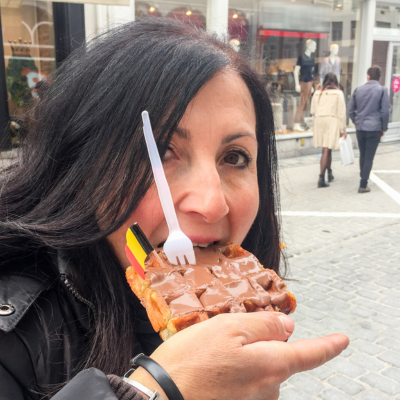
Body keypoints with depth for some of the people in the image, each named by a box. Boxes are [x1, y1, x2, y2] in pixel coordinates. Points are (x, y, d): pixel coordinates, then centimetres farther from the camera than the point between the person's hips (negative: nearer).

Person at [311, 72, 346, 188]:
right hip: (332, 122, -4)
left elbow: (313, 111, 8)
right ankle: (321, 178, -10)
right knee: (326, 150, -5)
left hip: (319, 122, 4)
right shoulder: (338, 93, -3)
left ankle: (329, 173, 29)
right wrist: (343, 129, 0)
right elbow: (341, 112, -4)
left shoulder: (317, 93, 6)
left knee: (327, 149, 17)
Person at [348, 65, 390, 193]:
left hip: (360, 129, 4)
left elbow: (351, 110, 8)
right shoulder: (382, 90, -5)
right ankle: (363, 185, -2)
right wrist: (384, 128, 3)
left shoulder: (358, 90, 6)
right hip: (374, 129, -4)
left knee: (363, 155, 18)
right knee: (369, 158, 0)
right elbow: (385, 111, -8)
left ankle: (363, 179, 30)